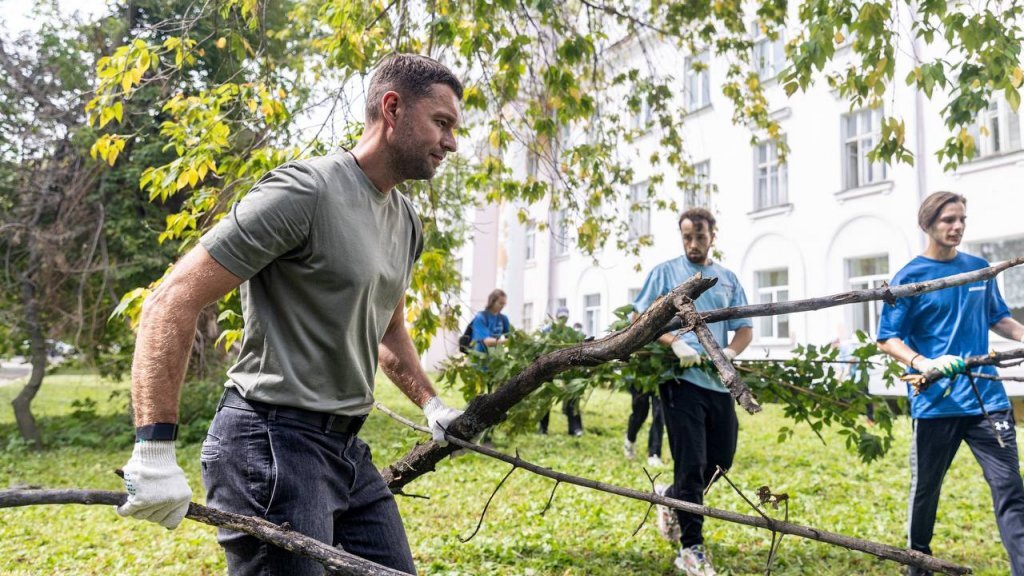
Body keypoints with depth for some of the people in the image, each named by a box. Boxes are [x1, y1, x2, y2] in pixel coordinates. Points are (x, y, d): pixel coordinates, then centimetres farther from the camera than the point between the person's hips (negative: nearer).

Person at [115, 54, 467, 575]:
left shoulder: (406, 221, 11)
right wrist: (155, 451, -23)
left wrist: (431, 405, 21)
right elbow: (172, 303, -19)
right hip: (274, 441, -8)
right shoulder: (304, 192, -16)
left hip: (347, 447, 9)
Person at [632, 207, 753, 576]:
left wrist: (729, 353, -9)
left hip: (719, 381, 5)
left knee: (722, 459, 11)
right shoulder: (666, 272, 2)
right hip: (681, 379, -5)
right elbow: (640, 319, -3)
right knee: (691, 462, -4)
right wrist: (676, 343, -20)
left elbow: (745, 329, 13)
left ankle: (672, 497, 38)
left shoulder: (727, 278, 14)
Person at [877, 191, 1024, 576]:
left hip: (987, 397, 3)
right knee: (925, 487, 11)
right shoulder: (910, 278, -5)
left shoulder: (979, 268, 9)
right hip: (935, 401, -3)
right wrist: (924, 364, -24)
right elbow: (887, 340, -7)